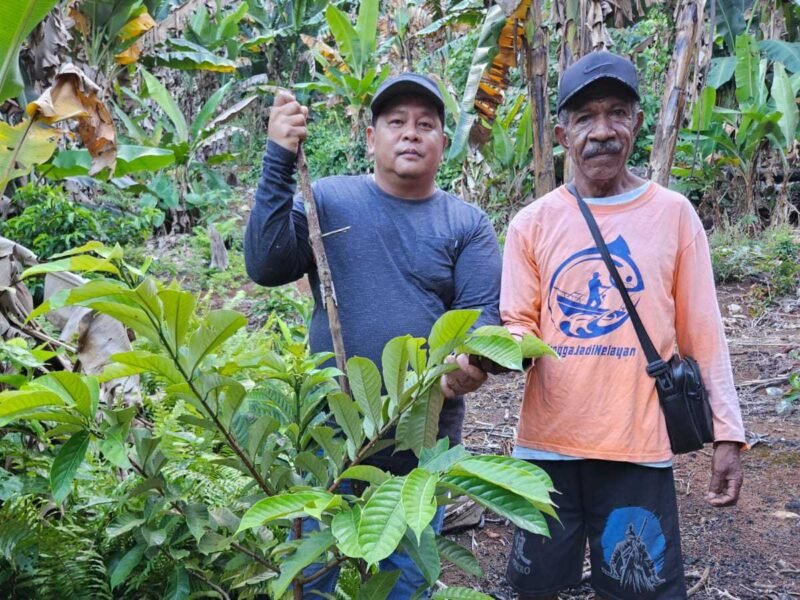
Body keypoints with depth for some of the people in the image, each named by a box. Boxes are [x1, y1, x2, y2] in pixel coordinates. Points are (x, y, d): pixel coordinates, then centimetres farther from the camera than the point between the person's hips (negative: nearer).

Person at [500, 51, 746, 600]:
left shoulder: (673, 214, 0)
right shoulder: (532, 223, 1)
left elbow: (702, 333, 2)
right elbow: (519, 327, 2)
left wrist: (727, 433, 0)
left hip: (639, 444, -1)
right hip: (548, 441, 1)